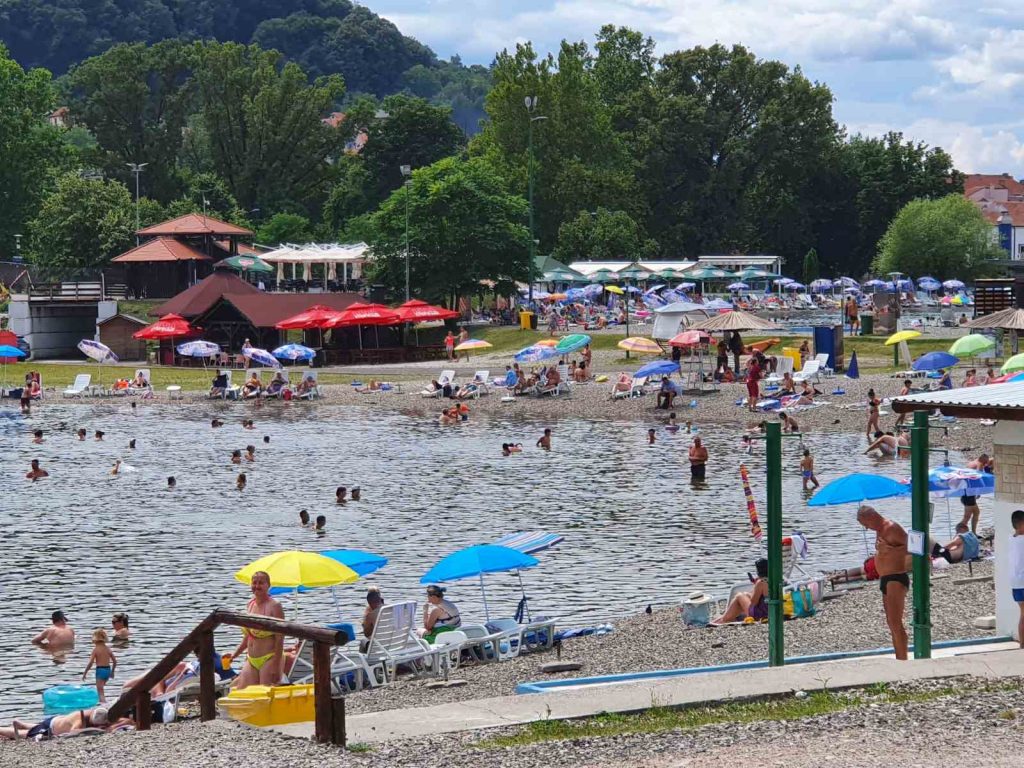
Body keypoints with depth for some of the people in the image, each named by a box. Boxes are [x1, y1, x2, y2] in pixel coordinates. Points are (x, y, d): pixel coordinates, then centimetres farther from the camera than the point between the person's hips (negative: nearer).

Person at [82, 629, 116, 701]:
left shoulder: (96, 649, -9)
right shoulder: (108, 648, 7)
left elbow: (90, 663, -13)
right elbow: (115, 661, 10)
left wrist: (84, 673, -5)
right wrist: (112, 671, 24)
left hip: (100, 670, -6)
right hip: (108, 670, 6)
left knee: (100, 691, -4)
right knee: (101, 688, 28)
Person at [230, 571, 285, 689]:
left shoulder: (274, 606, -9)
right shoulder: (250, 605, 13)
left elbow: (279, 639, -13)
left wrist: (276, 665, -17)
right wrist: (234, 655, 18)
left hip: (269, 659, -8)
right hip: (251, 660, 8)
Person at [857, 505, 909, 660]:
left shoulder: (891, 528, -15)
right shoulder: (879, 530, 15)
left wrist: (891, 550, -31)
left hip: (896, 579, -11)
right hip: (886, 580, 11)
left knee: (895, 623, -17)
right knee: (892, 623, 13)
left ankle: (903, 661, -20)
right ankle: (899, 660, 19)